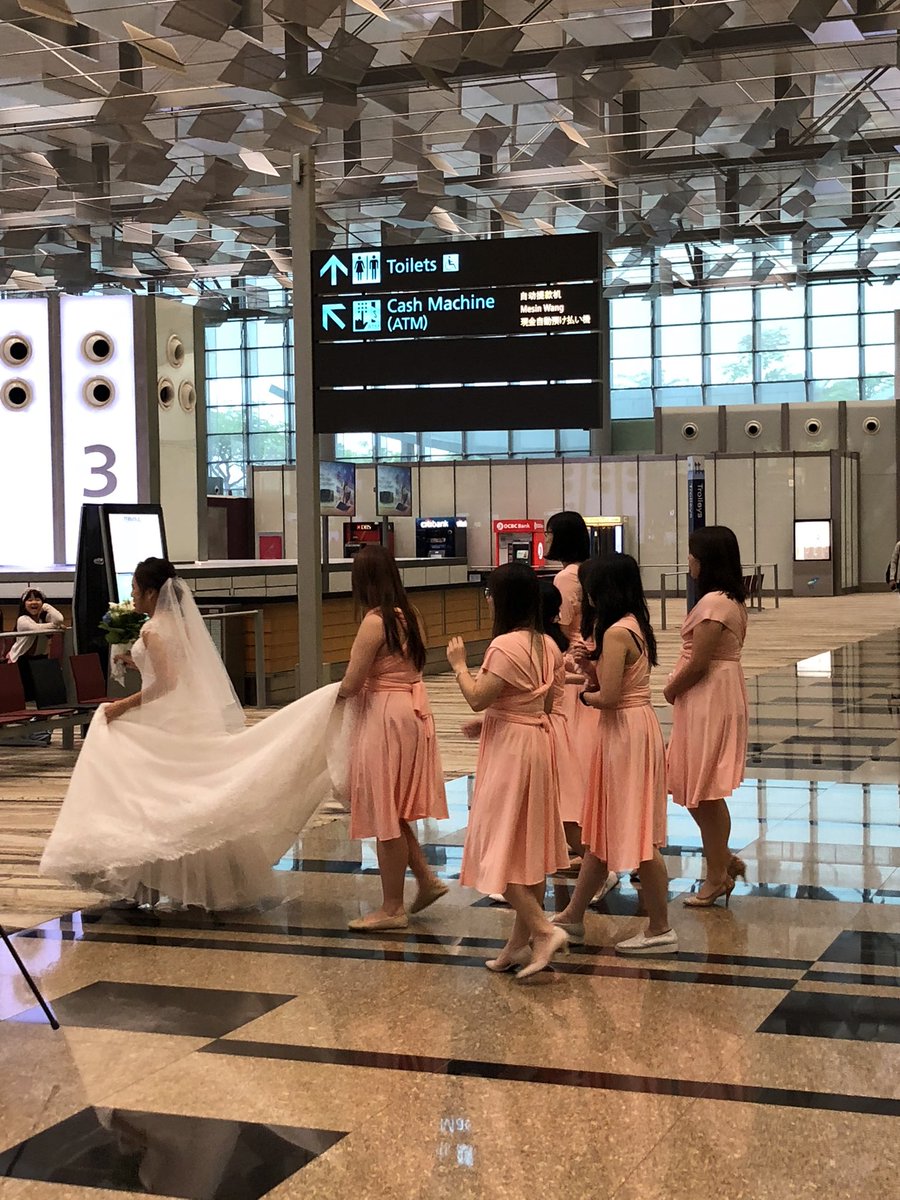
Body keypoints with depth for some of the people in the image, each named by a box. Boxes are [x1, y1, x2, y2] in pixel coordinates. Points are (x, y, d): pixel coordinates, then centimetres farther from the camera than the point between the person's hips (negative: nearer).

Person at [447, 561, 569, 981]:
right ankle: (522, 940, 20)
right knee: (529, 845, 13)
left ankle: (544, 931, -8)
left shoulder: (506, 646, -20)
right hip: (538, 741, 9)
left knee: (500, 847, -2)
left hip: (510, 749, -9)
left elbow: (477, 698, -20)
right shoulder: (547, 645, 7)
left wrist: (459, 664, -4)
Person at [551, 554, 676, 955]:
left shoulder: (616, 633, -19)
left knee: (637, 836, -2)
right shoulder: (634, 626, 10)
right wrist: (589, 664, 4)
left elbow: (607, 697, -22)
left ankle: (661, 930, 6)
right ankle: (573, 917, 27)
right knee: (601, 831, 17)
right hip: (629, 730, 10)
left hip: (627, 734, -10)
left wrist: (584, 695, -3)